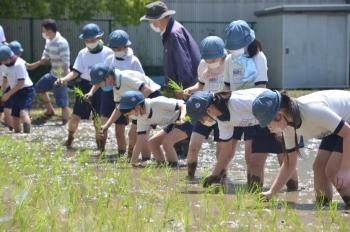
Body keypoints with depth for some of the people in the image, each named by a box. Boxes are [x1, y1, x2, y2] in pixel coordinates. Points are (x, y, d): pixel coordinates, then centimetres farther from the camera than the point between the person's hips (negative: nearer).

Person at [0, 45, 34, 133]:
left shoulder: (19, 63, -19)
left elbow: (21, 82, -22)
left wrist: (8, 94, -20)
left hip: (26, 91, -9)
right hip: (16, 93, 9)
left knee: (23, 113, -29)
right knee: (15, 119, 7)